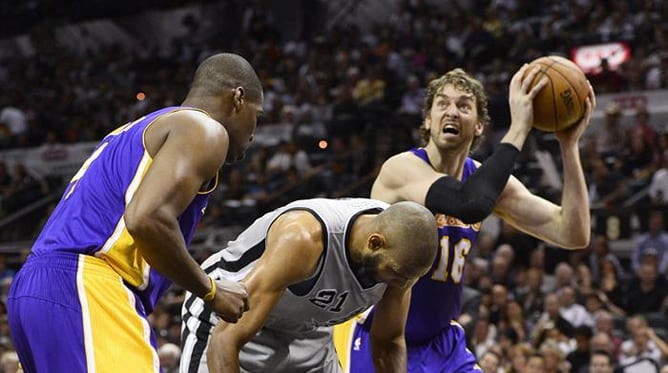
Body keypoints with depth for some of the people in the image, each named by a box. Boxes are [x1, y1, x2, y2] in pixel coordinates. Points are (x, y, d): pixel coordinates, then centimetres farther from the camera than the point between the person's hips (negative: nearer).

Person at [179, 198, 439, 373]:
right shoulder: (304, 238, -39)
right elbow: (225, 338, -39)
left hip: (307, 335, 7)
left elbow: (388, 343, 1)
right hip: (228, 322, -7)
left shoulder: (400, 255, -19)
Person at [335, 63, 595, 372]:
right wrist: (518, 128, -35)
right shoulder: (401, 168, -20)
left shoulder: (483, 178, -1)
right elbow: (471, 204, -41)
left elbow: (574, 235, -7)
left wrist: (568, 146, -17)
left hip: (441, 341, 7)